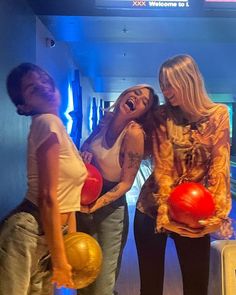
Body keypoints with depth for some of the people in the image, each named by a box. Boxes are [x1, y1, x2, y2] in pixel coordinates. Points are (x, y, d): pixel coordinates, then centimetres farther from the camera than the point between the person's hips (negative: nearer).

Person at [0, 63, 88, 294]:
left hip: (45, 238, 9)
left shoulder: (56, 126, 12)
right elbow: (47, 197, -21)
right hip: (27, 234, -9)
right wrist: (60, 259, -17)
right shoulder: (47, 122, -16)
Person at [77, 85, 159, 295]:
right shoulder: (108, 118, -4)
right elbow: (88, 143, 14)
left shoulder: (134, 132, -23)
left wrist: (99, 202, -31)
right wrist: (86, 152, -8)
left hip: (110, 208, -6)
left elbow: (126, 183, -18)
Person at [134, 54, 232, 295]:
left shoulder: (218, 114, -3)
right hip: (155, 206, 1)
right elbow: (162, 165, -7)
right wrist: (167, 206, -19)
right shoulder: (162, 116, -1)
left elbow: (219, 163, -7)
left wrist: (210, 209, -16)